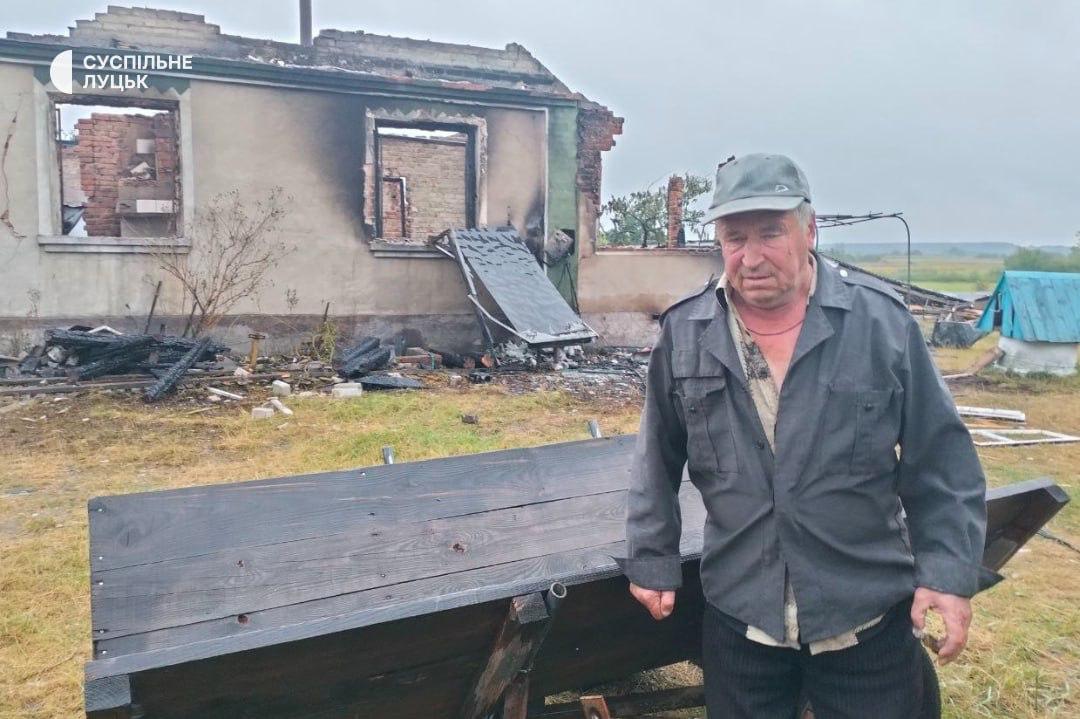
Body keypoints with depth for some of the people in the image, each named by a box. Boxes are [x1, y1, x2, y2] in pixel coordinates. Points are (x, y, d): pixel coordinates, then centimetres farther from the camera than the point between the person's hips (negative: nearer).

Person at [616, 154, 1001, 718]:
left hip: (870, 616, -1)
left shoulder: (882, 321, -9)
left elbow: (940, 460, -2)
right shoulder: (684, 333, -5)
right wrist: (652, 560, 7)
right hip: (737, 615, 2)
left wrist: (949, 571, -5)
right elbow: (658, 464, 5)